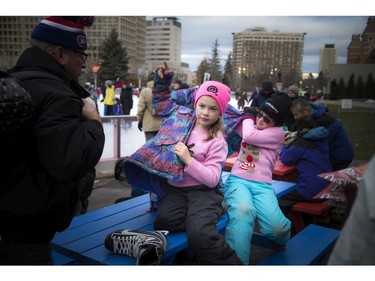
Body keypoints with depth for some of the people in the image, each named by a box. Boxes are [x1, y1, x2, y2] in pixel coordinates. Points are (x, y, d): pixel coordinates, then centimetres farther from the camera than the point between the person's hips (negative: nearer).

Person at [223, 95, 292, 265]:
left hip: (262, 185, -1)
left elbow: (249, 136, -7)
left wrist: (248, 116, 10)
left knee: (276, 227, -27)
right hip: (237, 180, 2)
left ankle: (279, 239, 12)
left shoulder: (277, 133, 6)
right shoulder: (250, 126, 21)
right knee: (242, 211, -37)